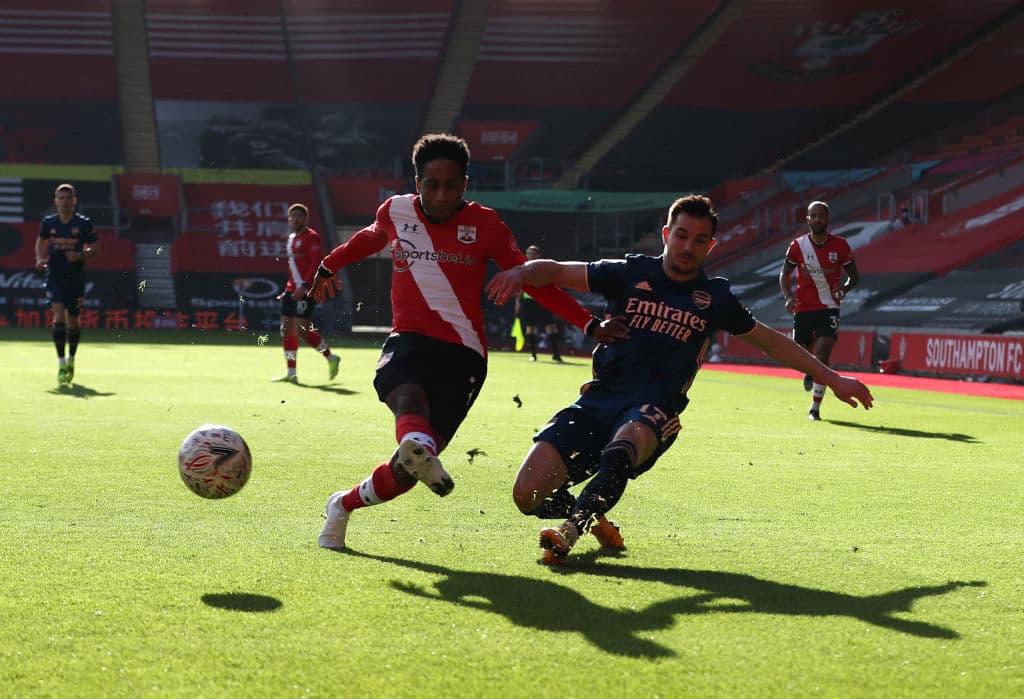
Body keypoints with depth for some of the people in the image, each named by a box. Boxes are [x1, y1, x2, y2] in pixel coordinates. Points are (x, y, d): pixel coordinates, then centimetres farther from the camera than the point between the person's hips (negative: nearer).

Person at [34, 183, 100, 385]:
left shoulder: (84, 223, -4)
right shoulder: (48, 222, 2)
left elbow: (95, 247, 4)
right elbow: (40, 241, 19)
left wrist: (81, 255, -15)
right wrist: (40, 258, 1)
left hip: (76, 278, 0)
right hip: (54, 276, 0)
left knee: (73, 321, 9)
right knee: (58, 316, -16)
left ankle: (71, 359, 34)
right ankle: (61, 364, -15)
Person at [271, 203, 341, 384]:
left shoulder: (311, 237, -8)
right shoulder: (292, 238, 19)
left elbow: (316, 264, -17)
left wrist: (304, 286, -24)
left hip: (306, 290, -9)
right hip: (292, 290, 9)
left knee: (302, 329, -15)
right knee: (286, 329, 4)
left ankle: (331, 358, 4)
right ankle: (291, 373, 9)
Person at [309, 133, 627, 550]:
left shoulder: (485, 225, 4)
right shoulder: (396, 211, 11)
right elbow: (370, 238, 34)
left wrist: (589, 325, -1)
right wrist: (329, 265, 52)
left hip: (462, 354, -1)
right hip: (408, 341, 1)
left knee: (409, 468, -9)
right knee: (409, 399, -37)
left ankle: (344, 504, 14)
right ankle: (419, 445, -69)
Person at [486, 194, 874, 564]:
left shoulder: (715, 297, 13)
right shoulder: (628, 273, 9)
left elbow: (772, 341, 26)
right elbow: (555, 271, 9)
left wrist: (831, 378, 24)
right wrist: (521, 272, -14)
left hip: (654, 408, -1)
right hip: (598, 397, 1)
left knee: (629, 438, -42)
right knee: (528, 493, -14)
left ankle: (571, 529, -50)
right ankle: (592, 516, 15)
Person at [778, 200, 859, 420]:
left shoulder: (840, 246, -2)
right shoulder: (797, 246, -2)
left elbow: (854, 275, 7)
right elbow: (785, 274, 8)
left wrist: (844, 289, -15)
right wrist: (788, 297, -10)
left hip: (828, 307, -2)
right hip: (803, 308, 2)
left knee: (822, 351, -18)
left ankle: (815, 408, -11)